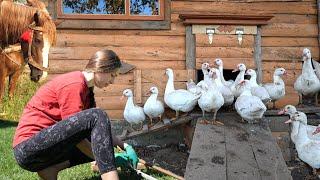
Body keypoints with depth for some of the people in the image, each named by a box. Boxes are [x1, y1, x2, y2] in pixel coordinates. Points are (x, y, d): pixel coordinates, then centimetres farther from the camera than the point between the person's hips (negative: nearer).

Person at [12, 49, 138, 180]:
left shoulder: (86, 88, 13)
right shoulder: (74, 85, -16)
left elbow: (101, 129, 10)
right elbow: (74, 132, -19)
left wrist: (125, 146, -3)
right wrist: (107, 161, -15)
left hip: (50, 143, 10)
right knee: (97, 116, -24)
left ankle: (51, 168, -5)